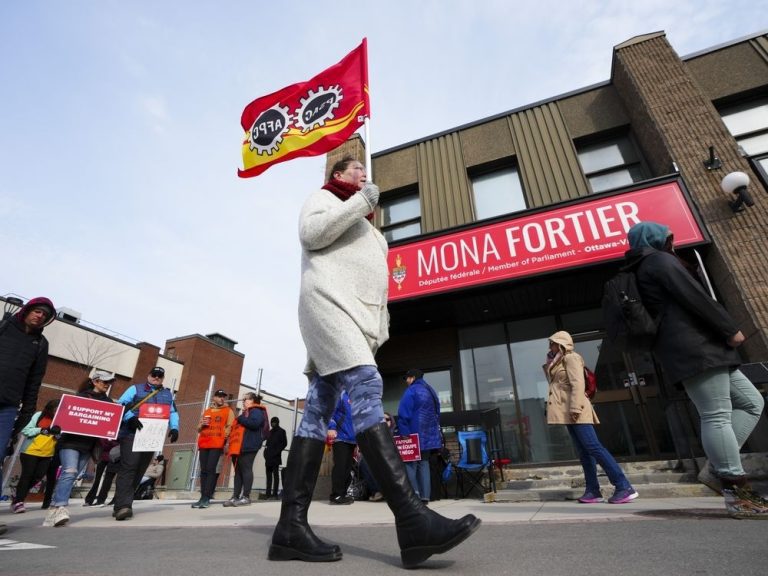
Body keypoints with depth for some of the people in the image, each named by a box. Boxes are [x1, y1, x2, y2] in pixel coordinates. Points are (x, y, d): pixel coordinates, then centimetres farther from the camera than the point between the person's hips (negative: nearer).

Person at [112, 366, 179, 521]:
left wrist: (174, 428, -1)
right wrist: (130, 417, -21)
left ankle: (122, 505, 16)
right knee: (128, 468, -15)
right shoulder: (135, 389, 8)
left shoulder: (168, 394, 19)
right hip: (131, 435, -4)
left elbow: (173, 413, 17)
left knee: (139, 471, 7)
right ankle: (123, 506, -18)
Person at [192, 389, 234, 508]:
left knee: (211, 469, -11)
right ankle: (203, 497, 9)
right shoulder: (206, 411, 19)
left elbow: (229, 426, 0)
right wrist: (202, 424, 1)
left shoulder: (228, 411, 7)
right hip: (203, 444, 5)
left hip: (217, 445, -5)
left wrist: (225, 438, -12)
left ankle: (206, 498, -10)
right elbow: (198, 429, 22)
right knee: (203, 470, 4)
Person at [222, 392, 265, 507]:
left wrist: (241, 419, -11)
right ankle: (235, 497, 10)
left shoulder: (256, 411, -3)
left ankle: (246, 497, -5)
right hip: (239, 446, 10)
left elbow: (254, 423, -22)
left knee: (246, 469, -8)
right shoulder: (245, 412, 27)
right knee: (238, 471, 8)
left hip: (248, 446, -10)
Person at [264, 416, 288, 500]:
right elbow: (268, 443, 21)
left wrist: (277, 451, -13)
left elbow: (284, 443, -5)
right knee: (269, 475, 7)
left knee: (275, 475, -4)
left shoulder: (281, 431, 2)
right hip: (268, 457, 6)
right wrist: (266, 452, 6)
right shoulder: (270, 431, 20)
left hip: (275, 457, -6)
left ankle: (275, 493, -4)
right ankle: (268, 493, 10)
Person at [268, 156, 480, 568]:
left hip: (352, 314, 8)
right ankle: (411, 518, -31)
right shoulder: (324, 197, 16)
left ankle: (291, 525, -1)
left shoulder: (363, 227, 36)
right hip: (327, 301, -8)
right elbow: (311, 232, -7)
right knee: (365, 387, -25)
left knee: (318, 412, -2)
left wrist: (382, 320, 16)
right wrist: (360, 202, -4)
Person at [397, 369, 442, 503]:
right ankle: (425, 495, 8)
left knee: (410, 463, 0)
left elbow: (404, 413, -15)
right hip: (430, 434, 7)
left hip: (415, 433, -7)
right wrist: (435, 429, 22)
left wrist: (404, 432, -16)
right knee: (424, 463, 11)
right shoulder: (431, 391, 17)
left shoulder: (411, 391, -7)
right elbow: (437, 413, 20)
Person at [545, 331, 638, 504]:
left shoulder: (571, 357, -5)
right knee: (583, 451, 7)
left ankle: (624, 487, -10)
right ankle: (593, 491, 8)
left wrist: (575, 407, -23)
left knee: (593, 446, -13)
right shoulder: (558, 363, 23)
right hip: (567, 412, 10)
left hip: (575, 410, -10)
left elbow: (577, 384, -17)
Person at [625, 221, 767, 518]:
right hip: (693, 347, -10)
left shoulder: (646, 270, 27)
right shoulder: (660, 260, -2)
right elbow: (694, 297, -13)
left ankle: (719, 468, 7)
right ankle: (736, 492, -9)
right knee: (717, 416, -11)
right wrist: (730, 328, -6)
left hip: (698, 347, 10)